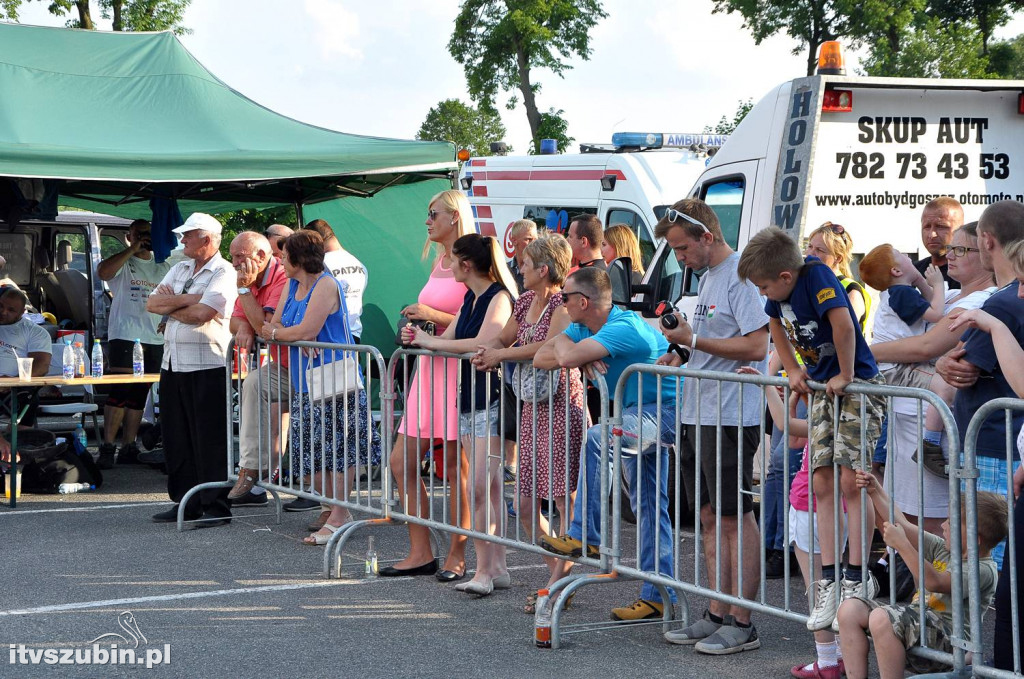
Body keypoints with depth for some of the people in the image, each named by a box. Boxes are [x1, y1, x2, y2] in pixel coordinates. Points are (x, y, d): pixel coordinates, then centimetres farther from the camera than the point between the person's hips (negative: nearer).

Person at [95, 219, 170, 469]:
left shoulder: (163, 267, 18)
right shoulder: (122, 262, 2)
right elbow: (103, 272, -20)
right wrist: (133, 249, -16)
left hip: (154, 339, 5)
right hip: (125, 336, -5)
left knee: (139, 395, 6)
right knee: (120, 391, -13)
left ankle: (128, 447, 10)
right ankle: (107, 447, -12)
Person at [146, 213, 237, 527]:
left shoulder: (223, 273, -6)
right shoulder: (179, 269, 18)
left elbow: (201, 314, -19)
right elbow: (151, 304, 7)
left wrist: (169, 306, -2)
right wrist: (187, 299, -7)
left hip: (207, 365, -8)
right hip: (172, 363, 8)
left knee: (210, 441, -5)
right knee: (177, 439, 11)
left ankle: (216, 507, -1)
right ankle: (186, 502, 19)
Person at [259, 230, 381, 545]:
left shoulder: (326, 285, -11)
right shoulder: (292, 286, 15)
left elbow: (307, 330, -19)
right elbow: (273, 325, 11)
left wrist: (277, 333, -3)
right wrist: (295, 336, -10)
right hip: (305, 385, 9)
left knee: (337, 450, -5)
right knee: (311, 453, 7)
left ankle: (337, 518, -3)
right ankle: (338, 512, 17)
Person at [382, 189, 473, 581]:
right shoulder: (439, 261, 17)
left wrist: (433, 315, -18)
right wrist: (416, 325, 10)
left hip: (458, 371, -9)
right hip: (429, 369, 9)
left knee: (456, 468, -2)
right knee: (402, 463, 6)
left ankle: (458, 556, 7)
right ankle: (420, 553, 14)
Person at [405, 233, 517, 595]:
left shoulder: (499, 297, -12)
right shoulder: (470, 298, 17)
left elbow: (482, 343, -24)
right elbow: (450, 338, 18)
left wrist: (432, 342, -15)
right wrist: (421, 337, -2)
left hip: (493, 402, -9)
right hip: (468, 400, 9)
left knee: (481, 488, -12)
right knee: (489, 488, 9)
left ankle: (483, 571, -10)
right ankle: (497, 568, 13)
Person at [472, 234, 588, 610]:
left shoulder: (562, 304, -11)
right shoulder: (525, 302, 15)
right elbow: (502, 339, 24)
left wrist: (501, 355, -15)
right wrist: (486, 353, 1)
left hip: (562, 406, -10)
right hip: (532, 407, 10)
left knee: (566, 501, -7)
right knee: (526, 505, 9)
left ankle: (556, 583, -5)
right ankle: (558, 573, 21)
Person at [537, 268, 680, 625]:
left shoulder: (624, 327, -24)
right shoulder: (584, 329, 7)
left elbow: (567, 357, -32)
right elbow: (540, 358, 1)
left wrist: (570, 350, -8)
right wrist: (582, 358, -16)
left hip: (666, 411, -11)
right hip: (641, 414, 11)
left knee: (596, 439, -31)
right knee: (648, 505, 9)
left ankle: (585, 537, -25)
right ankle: (658, 596, 12)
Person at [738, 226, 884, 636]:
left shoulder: (816, 276, -19)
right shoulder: (780, 294, 6)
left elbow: (844, 325, -31)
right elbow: (778, 325, 25)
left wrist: (845, 377, -22)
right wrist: (793, 371, 15)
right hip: (823, 390, 8)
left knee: (850, 481, -13)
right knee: (822, 484, 2)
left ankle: (857, 580, -8)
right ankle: (828, 580, 4)